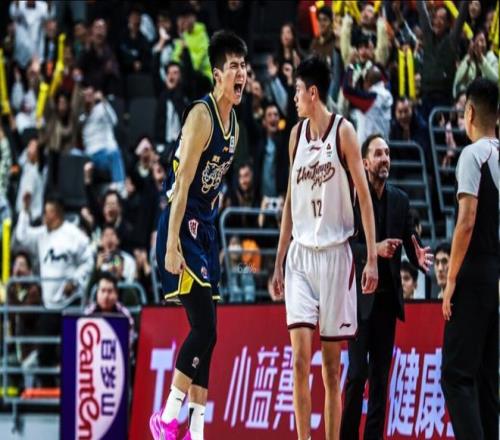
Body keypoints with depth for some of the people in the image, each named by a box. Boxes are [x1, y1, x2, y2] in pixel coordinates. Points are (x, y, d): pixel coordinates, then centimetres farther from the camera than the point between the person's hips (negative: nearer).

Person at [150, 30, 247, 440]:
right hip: (183, 226, -9)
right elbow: (183, 183, -20)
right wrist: (172, 246, -24)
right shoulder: (201, 115, -15)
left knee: (207, 332, 6)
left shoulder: (234, 123, 12)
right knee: (204, 327, -14)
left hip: (206, 226, 9)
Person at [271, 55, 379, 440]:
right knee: (300, 357, -8)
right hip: (300, 254, 4)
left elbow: (364, 195, -6)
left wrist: (373, 258, -13)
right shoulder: (297, 134, 12)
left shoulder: (343, 131, -4)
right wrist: (278, 263, 15)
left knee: (332, 365, 2)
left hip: (335, 253, -4)